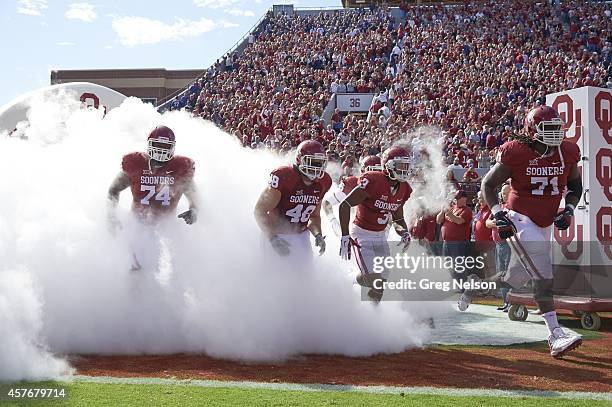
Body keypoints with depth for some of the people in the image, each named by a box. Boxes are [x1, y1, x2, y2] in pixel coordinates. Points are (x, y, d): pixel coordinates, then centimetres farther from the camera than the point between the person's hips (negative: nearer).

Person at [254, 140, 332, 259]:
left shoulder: (322, 183, -3)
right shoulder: (283, 177, -23)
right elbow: (260, 211, -21)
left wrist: (318, 234, -7)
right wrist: (272, 238, -32)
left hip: (300, 233, 6)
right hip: (276, 232, -6)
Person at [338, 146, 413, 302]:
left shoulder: (403, 189, 1)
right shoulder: (373, 181, -22)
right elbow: (344, 205, -20)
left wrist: (404, 233, -5)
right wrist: (345, 236, -22)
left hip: (380, 237, 7)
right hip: (362, 235, -7)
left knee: (381, 283, 6)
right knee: (373, 280, -19)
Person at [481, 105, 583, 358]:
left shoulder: (567, 153, -1)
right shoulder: (516, 153, -16)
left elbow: (575, 185, 15)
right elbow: (488, 185, -5)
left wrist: (568, 211, -1)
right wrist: (498, 214, -16)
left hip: (544, 225, 7)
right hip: (519, 220, -7)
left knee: (516, 278, 16)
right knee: (543, 275, -20)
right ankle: (556, 335, -24)